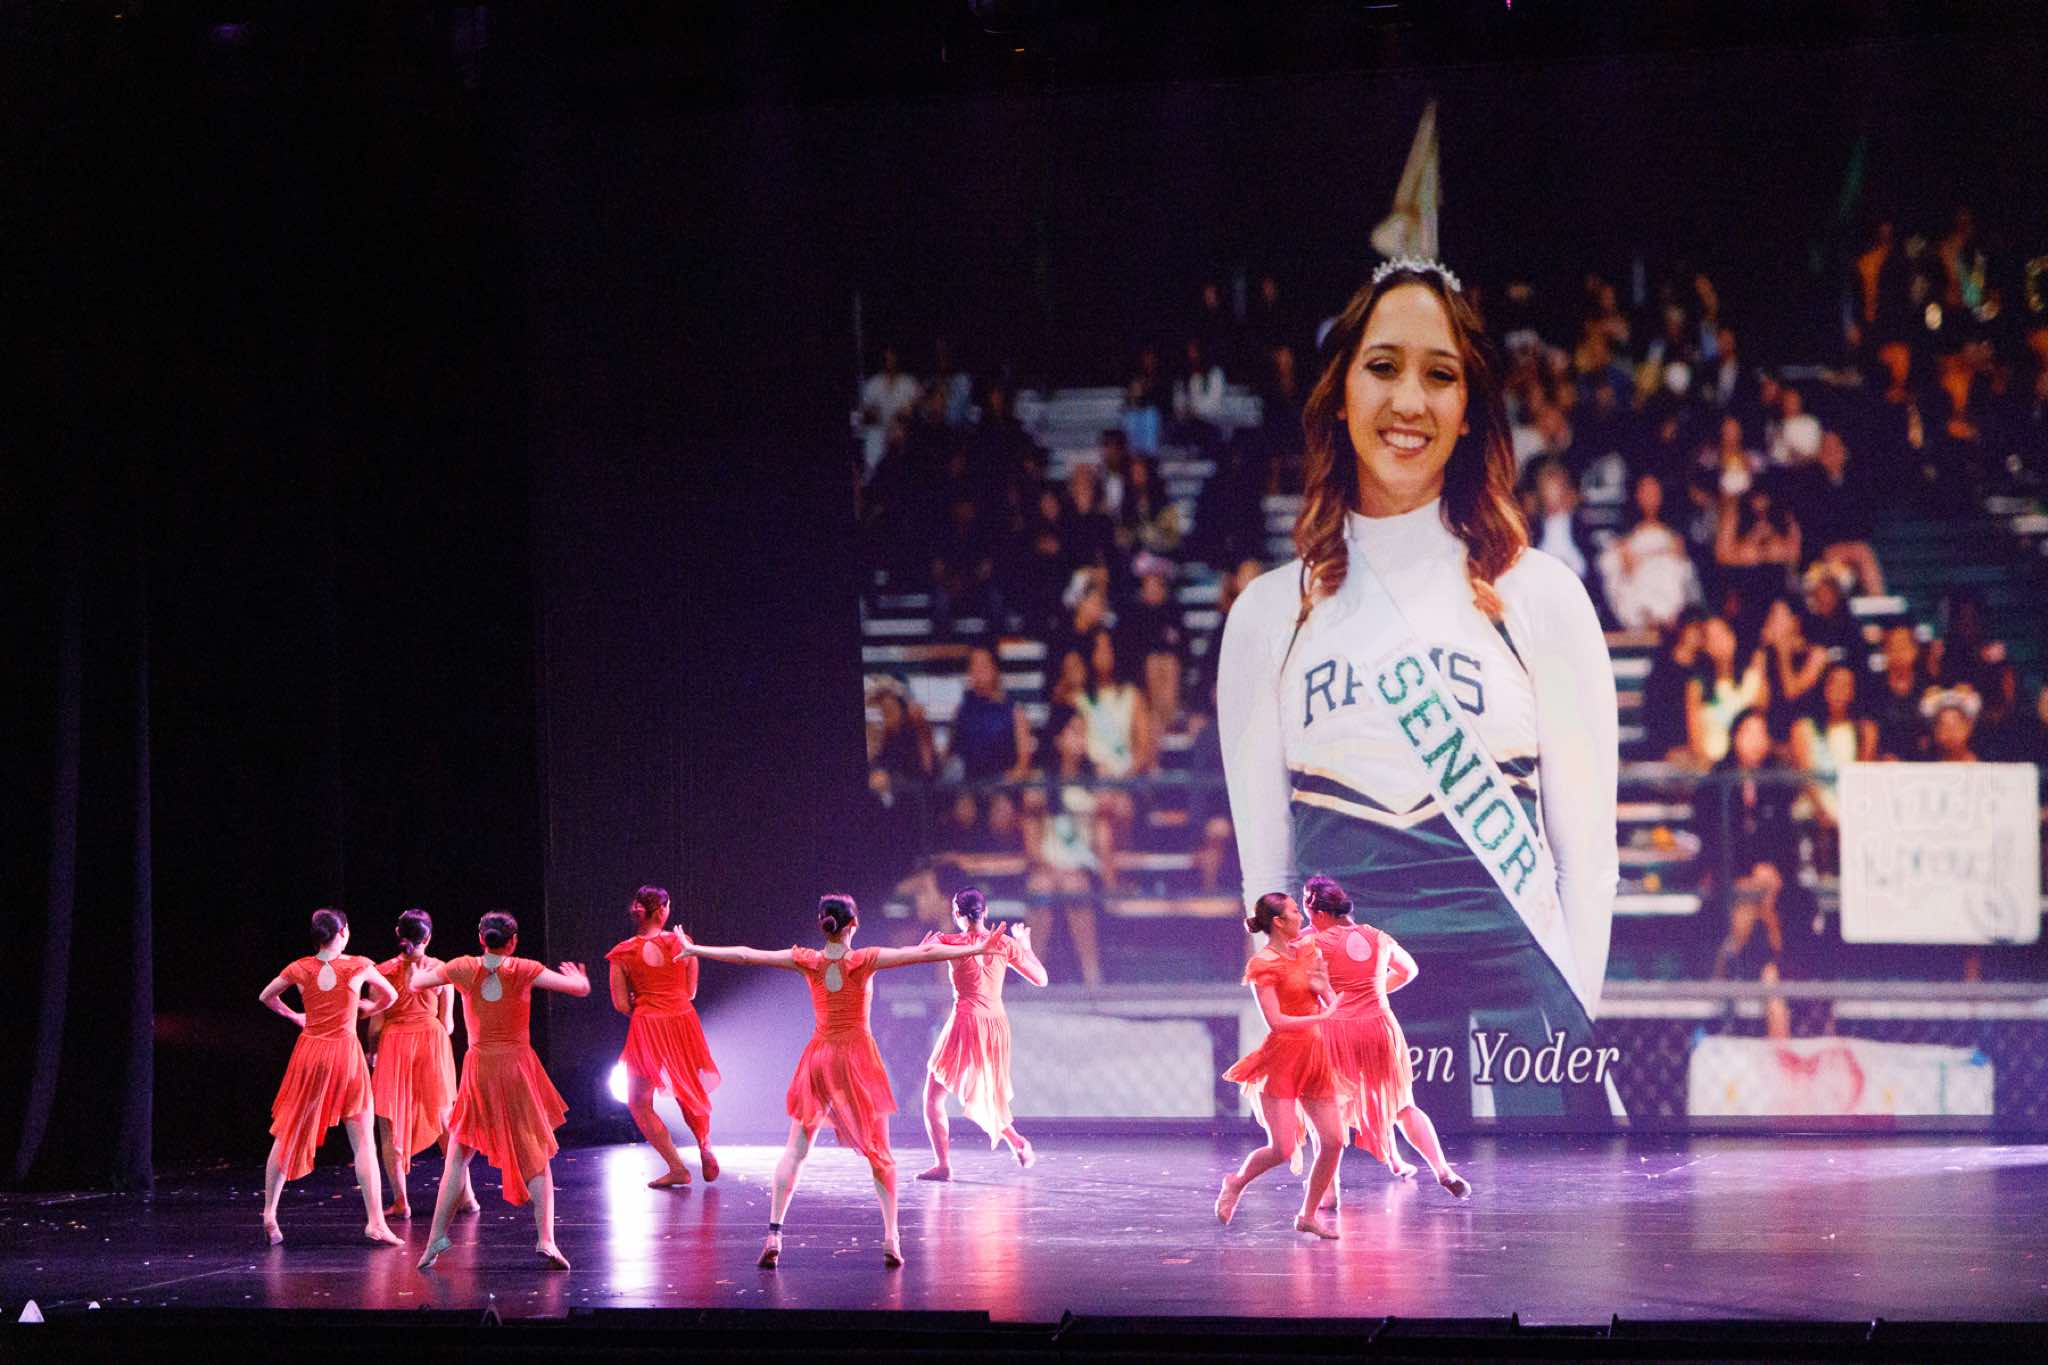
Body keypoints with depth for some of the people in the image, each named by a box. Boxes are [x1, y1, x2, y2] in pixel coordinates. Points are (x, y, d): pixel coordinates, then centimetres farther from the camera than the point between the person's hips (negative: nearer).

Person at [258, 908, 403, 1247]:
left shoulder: (300, 969, 1)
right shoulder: (359, 966, -3)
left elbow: (265, 997, 16)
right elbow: (390, 996, 14)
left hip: (309, 1052, 2)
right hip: (346, 1054, -2)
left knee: (287, 1134, 13)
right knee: (363, 1141, 1)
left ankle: (269, 1213, 11)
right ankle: (375, 1222, -6)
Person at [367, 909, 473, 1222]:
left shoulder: (384, 971, -4)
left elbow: (376, 1024, -3)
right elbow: (448, 1023, 3)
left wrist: (372, 1052, 14)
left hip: (393, 1044, -2)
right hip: (432, 1042, 2)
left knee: (390, 1126, 3)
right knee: (444, 1122, 14)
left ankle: (400, 1201, -4)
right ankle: (465, 1194, 14)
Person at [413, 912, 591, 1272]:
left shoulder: (463, 969, -2)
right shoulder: (524, 971, -7)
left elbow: (416, 983, 13)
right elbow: (580, 988, -8)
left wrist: (432, 970, 34)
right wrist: (579, 978, 15)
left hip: (478, 1070, 1)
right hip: (518, 1067, -1)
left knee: (457, 1158, 12)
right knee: (537, 1158, 6)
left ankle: (436, 1239, 4)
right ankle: (546, 1239, -8)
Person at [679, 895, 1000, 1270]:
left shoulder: (809, 961, -3)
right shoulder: (864, 960, -10)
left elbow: (745, 955, 3)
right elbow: (923, 953, -16)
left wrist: (696, 950, 14)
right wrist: (976, 949, -15)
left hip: (818, 1057, 2)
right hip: (859, 1055, -2)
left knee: (796, 1150, 6)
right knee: (879, 1152, 6)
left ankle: (774, 1235, -5)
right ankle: (891, 1240, -1)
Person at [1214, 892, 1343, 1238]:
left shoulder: (1306, 950, 12)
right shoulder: (1264, 964, -10)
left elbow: (1332, 1002, 18)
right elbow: (1276, 1021, -17)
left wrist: (1322, 987, -4)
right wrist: (1321, 1017, -14)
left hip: (1314, 1057, 7)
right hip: (1281, 1060, -7)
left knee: (1333, 1141, -1)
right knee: (1282, 1149, -12)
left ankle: (1309, 1215, 14)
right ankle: (1237, 1182, 17)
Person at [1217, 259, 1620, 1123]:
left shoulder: (1538, 596, 6)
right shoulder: (1270, 615, 11)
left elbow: (1587, 848, 6)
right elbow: (1264, 864, 14)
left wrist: (1565, 1037, -1)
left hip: (1505, 1000, -1)